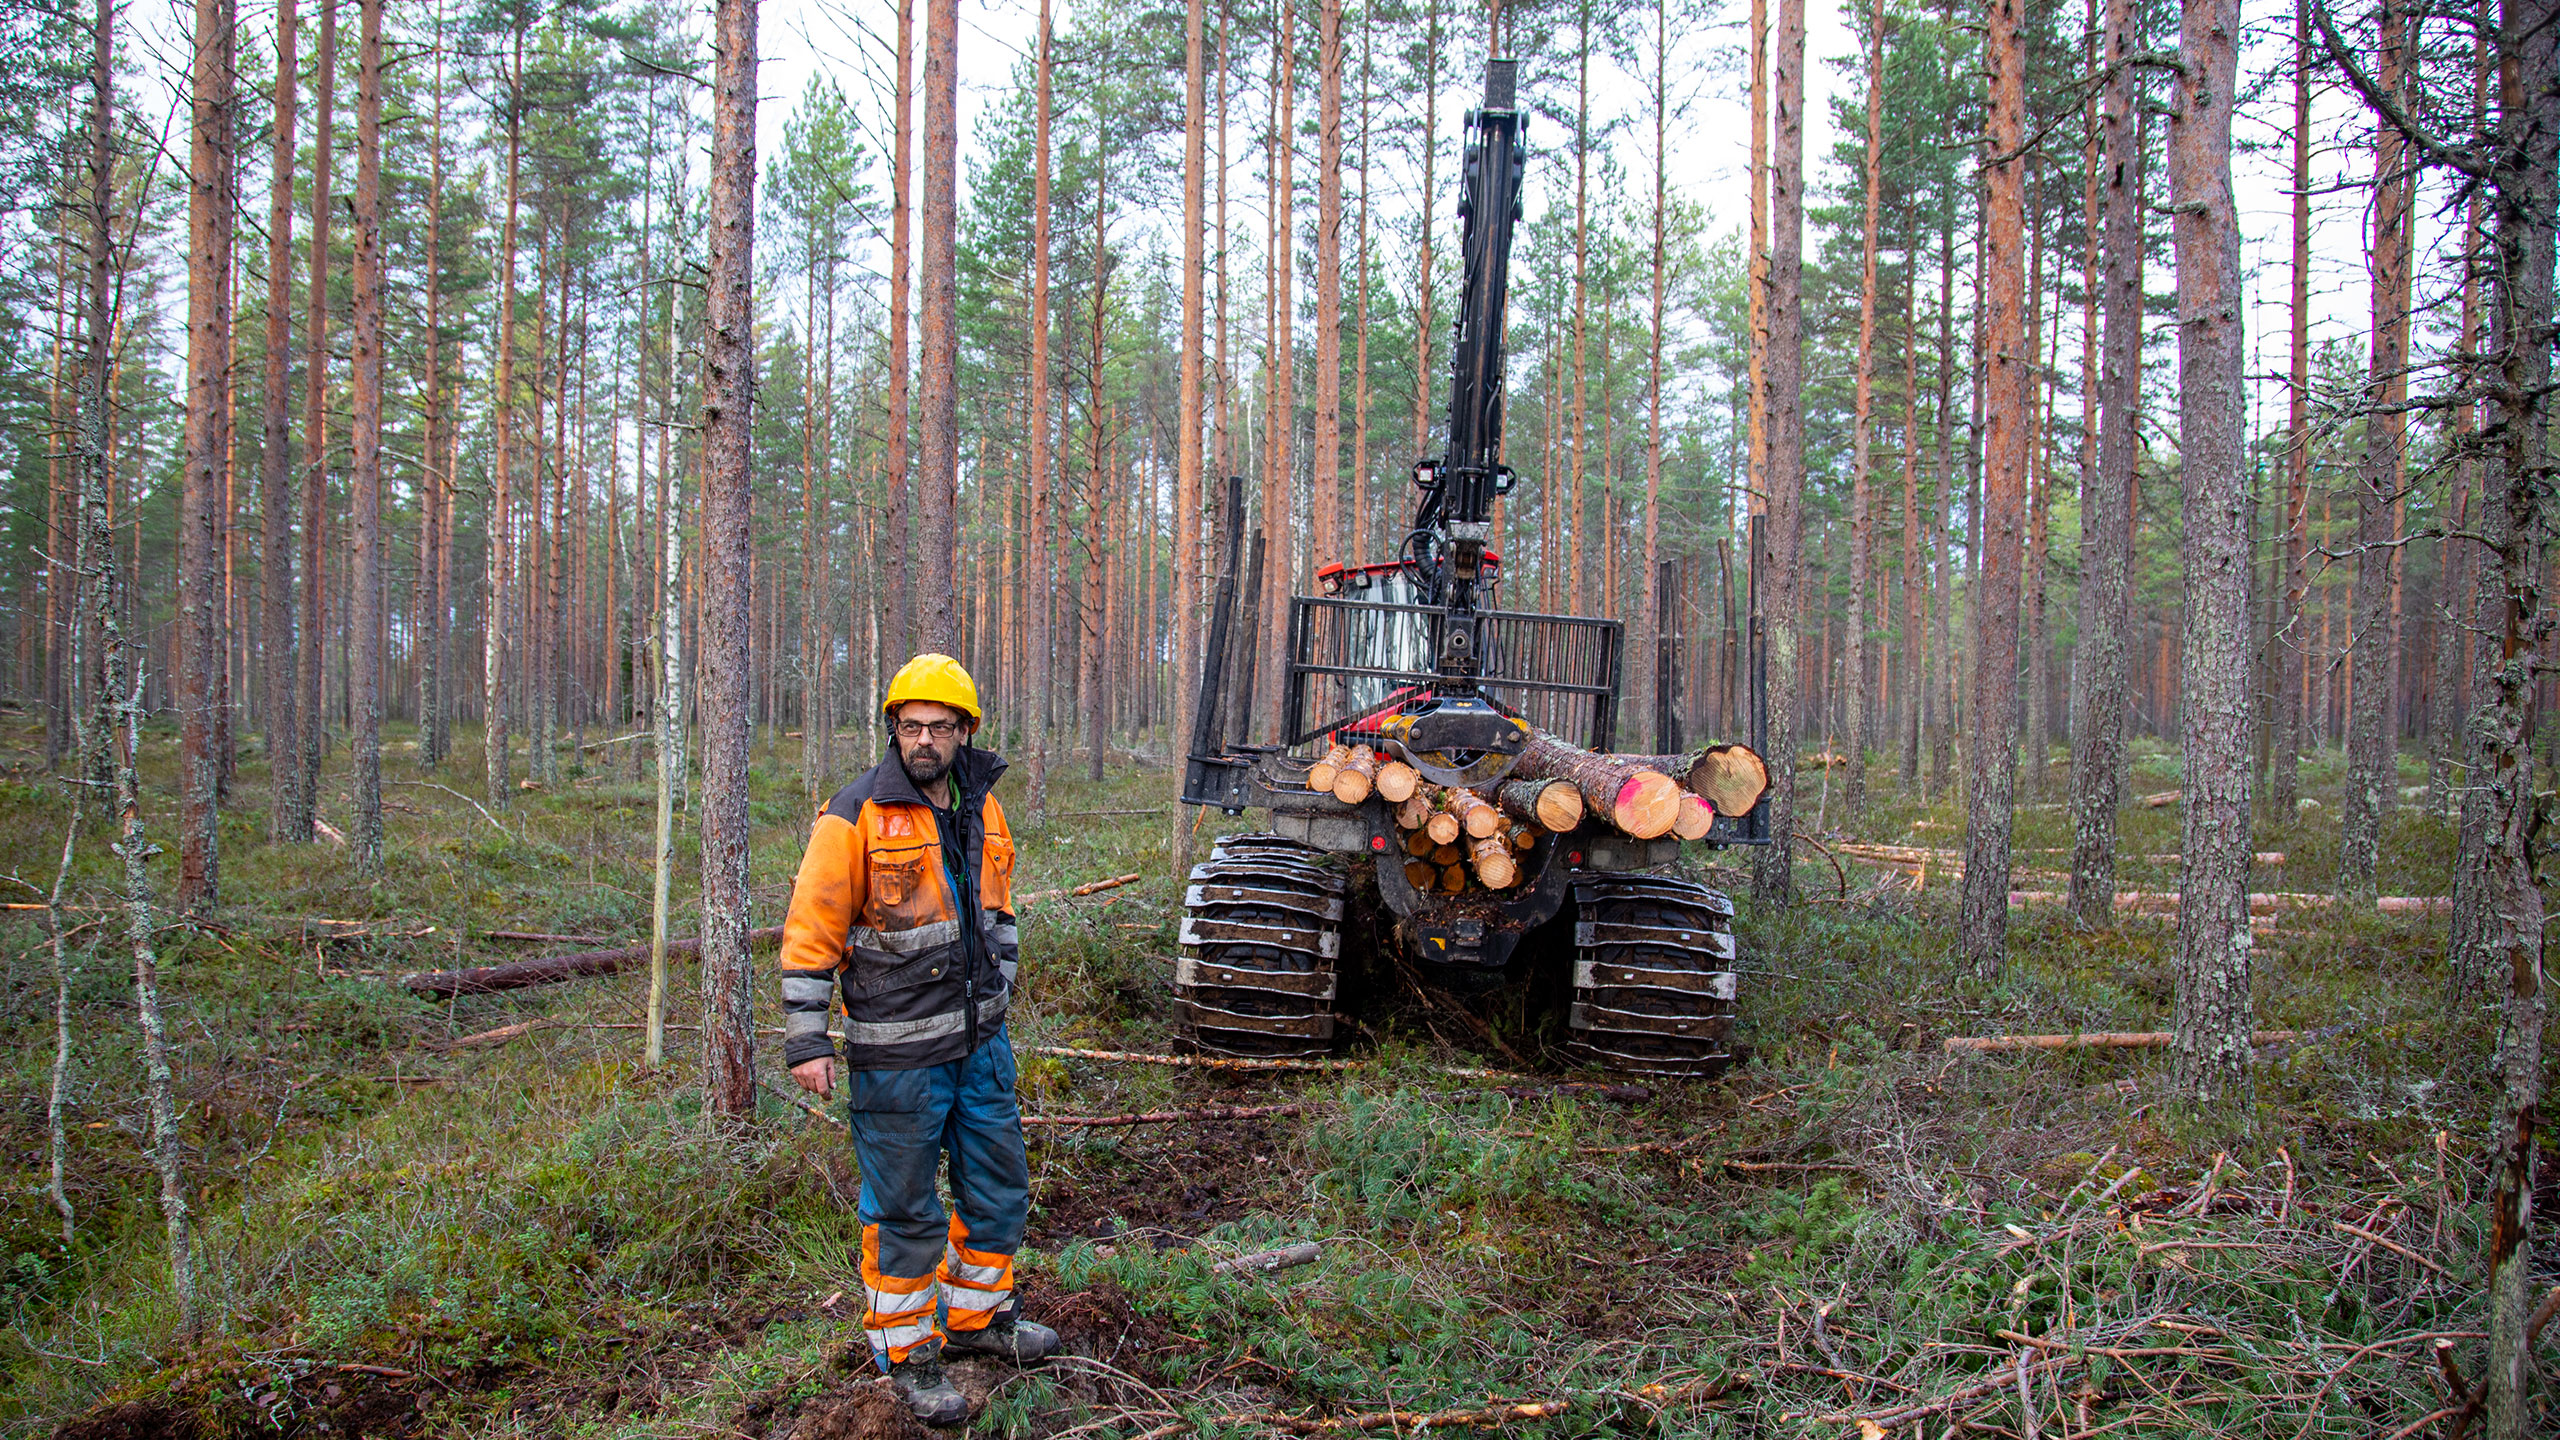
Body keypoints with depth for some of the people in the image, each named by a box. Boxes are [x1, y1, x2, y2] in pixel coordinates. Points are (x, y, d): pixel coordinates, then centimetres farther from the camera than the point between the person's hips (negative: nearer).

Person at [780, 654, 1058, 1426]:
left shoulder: (980, 807, 5)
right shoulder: (856, 818, -15)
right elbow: (812, 930, -15)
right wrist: (806, 1040, -16)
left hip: (980, 1041, 7)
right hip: (899, 1053, -7)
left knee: (999, 1188, 18)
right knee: (905, 1212, 4)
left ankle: (979, 1316, 38)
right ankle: (907, 1353, 22)